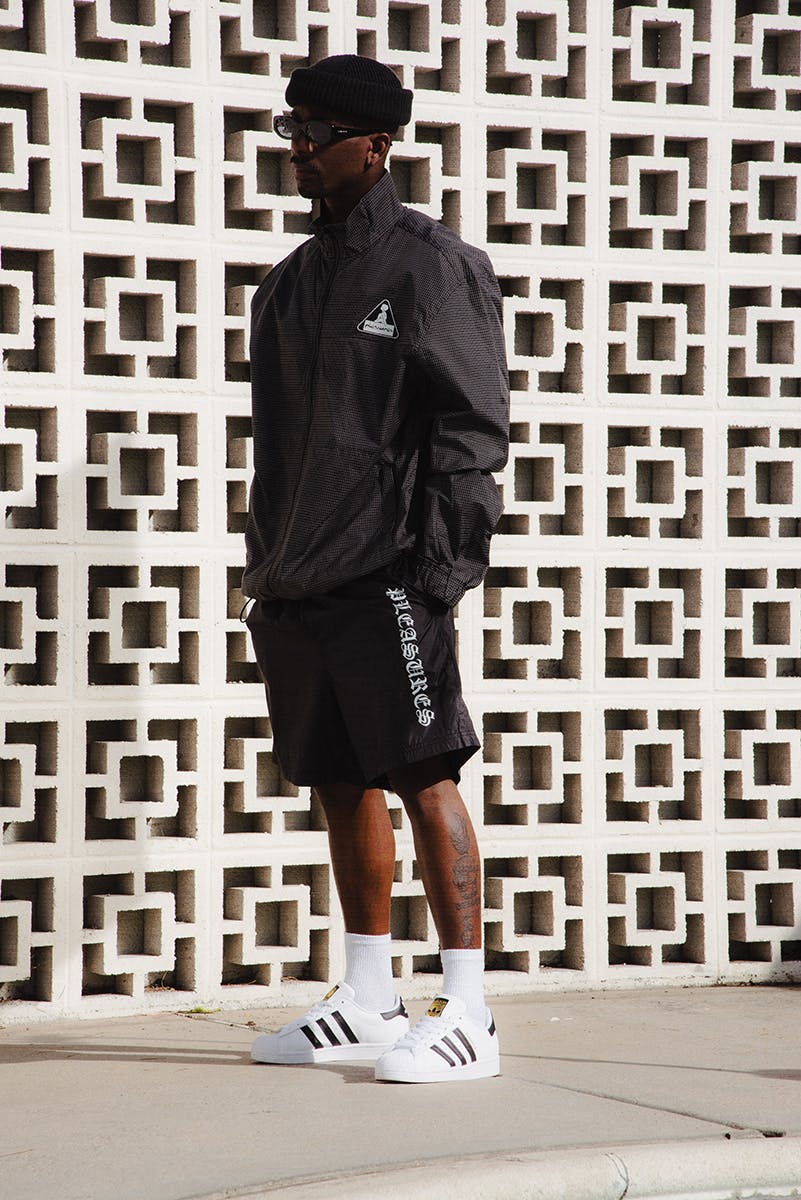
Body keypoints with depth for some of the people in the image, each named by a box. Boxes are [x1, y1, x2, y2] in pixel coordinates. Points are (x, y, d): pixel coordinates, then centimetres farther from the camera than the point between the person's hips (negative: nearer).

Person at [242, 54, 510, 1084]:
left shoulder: (433, 264, -3)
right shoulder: (289, 285, 19)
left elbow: (472, 423, -8)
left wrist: (440, 557, -15)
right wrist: (266, 576, 15)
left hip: (387, 574, -7)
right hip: (298, 578, 8)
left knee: (423, 778, -8)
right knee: (341, 784, 11)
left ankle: (467, 1015, -6)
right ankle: (366, 1002, 20)